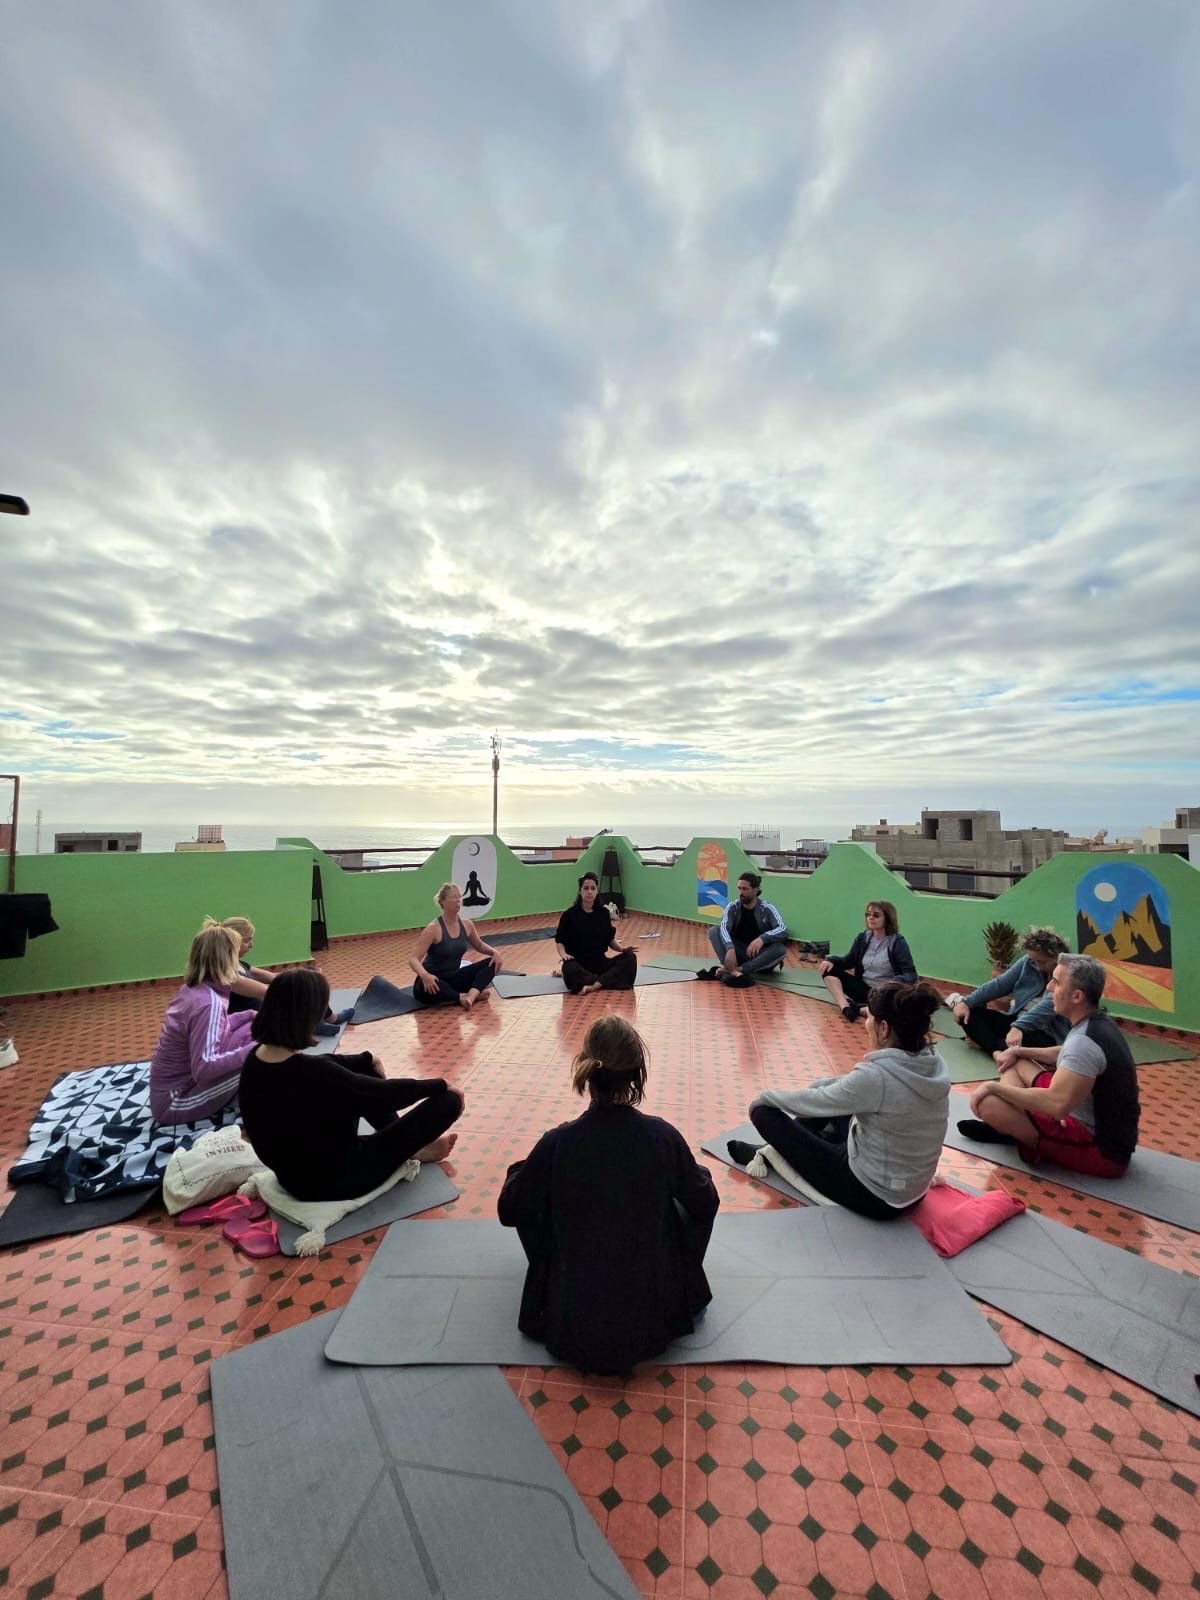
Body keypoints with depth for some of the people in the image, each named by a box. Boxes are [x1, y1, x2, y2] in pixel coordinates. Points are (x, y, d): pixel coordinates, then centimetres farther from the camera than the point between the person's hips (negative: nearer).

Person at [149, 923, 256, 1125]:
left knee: (253, 1030, 4)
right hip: (174, 1102, -9)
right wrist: (253, 1050, -26)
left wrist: (250, 1015, 9)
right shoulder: (209, 1002, -29)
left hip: (179, 1083, 9)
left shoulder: (194, 989, -1)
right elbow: (203, 1068, -32)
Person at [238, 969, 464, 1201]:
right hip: (335, 1181, -8)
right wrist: (441, 1085, -5)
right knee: (448, 1100, -8)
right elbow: (386, 1092, -21)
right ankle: (410, 1150, 23)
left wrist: (366, 1059, 23)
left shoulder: (256, 1057, -10)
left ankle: (410, 1146, 27)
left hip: (292, 1174, 8)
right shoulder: (310, 1074, -34)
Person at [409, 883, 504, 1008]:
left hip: (454, 978, 6)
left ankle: (471, 995, -32)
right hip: (433, 980, -6)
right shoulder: (434, 929, -20)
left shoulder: (466, 924, -2)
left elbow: (479, 945, 16)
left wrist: (494, 952, -6)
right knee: (427, 989, -42)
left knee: (492, 963, -10)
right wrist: (425, 975, -45)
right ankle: (462, 997, -22)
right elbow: (413, 959, -24)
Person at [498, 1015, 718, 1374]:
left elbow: (510, 1210, -5)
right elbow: (705, 1204, -2)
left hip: (570, 1325, 0)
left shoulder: (557, 1143, -22)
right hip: (656, 1319, 1)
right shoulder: (663, 1137, -21)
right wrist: (696, 1169, 18)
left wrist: (524, 1168, 13)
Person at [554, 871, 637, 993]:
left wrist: (622, 948, -7)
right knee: (570, 969, -39)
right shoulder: (569, 914, -6)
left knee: (630, 957, -20)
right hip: (578, 964, -4)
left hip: (600, 962, 4)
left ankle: (593, 986, -33)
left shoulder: (603, 912, 4)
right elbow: (559, 940, -1)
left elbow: (610, 938, 12)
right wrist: (563, 954, -22)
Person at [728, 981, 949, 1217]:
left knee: (765, 1111, -2)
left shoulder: (876, 1075, -31)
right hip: (913, 1191, 8)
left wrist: (765, 1097, 1)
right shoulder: (933, 1063, -9)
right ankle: (783, 1147, 35)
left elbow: (811, 1102, -17)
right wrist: (819, 1085, 12)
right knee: (826, 1092, 19)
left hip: (872, 1195, -7)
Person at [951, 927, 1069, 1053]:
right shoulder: (1028, 962, 5)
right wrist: (967, 1002, -2)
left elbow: (1046, 1007, -29)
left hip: (1045, 1034, -7)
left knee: (1009, 1046, -37)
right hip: (1016, 1020, 7)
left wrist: (1018, 1027, -44)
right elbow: (999, 984, 8)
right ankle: (997, 1050, -21)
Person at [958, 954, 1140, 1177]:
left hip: (1102, 1147, -10)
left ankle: (1040, 1144, 1)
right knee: (1016, 1062, 16)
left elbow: (1056, 1105, -34)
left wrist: (994, 1086, -22)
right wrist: (1018, 1051, 15)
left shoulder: (1085, 1041, -29)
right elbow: (1067, 1056, 24)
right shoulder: (1100, 1023, 3)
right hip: (1108, 1129, 10)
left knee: (987, 1102, -24)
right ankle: (1009, 1129, 10)